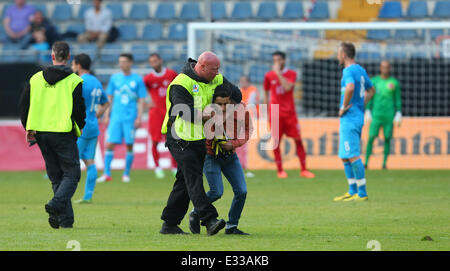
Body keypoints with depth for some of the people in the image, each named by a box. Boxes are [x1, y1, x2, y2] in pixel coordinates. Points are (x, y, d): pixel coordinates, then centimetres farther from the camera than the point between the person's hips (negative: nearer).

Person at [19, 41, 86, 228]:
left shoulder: (36, 78, 7)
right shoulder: (73, 81, -5)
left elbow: (24, 104, 7)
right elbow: (79, 108, -7)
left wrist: (29, 129, 17)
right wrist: (80, 127, 12)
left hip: (41, 132, 4)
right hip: (64, 133, -4)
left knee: (56, 176, 11)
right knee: (71, 173, 2)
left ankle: (66, 218, 5)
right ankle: (57, 204, -24)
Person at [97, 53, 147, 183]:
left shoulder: (137, 79, 2)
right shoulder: (114, 78, 9)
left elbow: (141, 100, 3)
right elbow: (109, 98, 14)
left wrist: (139, 117, -5)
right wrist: (107, 115, 9)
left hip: (130, 118, -2)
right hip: (116, 117, 2)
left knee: (129, 146, 0)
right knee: (109, 145, -6)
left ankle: (126, 174, 11)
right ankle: (107, 174, -2)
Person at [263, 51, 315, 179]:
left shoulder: (291, 74, 2)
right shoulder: (269, 76, 5)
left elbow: (288, 87, -16)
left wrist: (278, 73, -16)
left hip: (290, 113, 0)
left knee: (298, 139, -3)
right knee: (276, 141, -3)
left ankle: (303, 170, 3)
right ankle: (280, 170, 6)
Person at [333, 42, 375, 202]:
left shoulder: (348, 71, -14)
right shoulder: (361, 70, 16)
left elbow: (350, 88, -34)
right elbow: (371, 90, 29)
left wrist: (344, 107, -21)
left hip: (349, 117, -10)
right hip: (359, 116, 10)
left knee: (353, 156, -9)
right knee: (345, 157, 16)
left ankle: (362, 193, -10)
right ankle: (352, 191, 19)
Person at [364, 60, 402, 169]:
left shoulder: (394, 82, 5)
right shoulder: (374, 81, 7)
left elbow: (398, 99, 7)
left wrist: (398, 114, 0)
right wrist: (367, 112, 2)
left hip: (389, 115, 0)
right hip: (376, 114, 0)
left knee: (387, 139, -2)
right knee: (371, 137, -10)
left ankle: (384, 163, 4)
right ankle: (366, 162, -7)